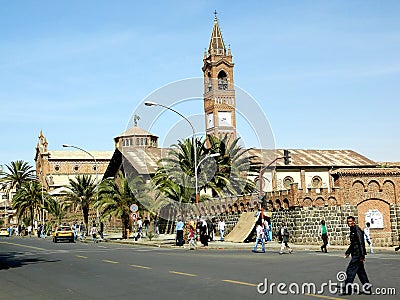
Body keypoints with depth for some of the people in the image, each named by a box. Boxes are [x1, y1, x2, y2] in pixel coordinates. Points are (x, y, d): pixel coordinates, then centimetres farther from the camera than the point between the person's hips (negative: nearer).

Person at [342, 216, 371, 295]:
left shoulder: (357, 230, -15)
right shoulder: (352, 230, 16)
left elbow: (361, 243, -21)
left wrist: (362, 255, -24)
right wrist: (347, 252, 24)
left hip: (358, 255, -10)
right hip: (355, 254, 10)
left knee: (350, 271, -9)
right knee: (360, 271, 15)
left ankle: (347, 289, -6)